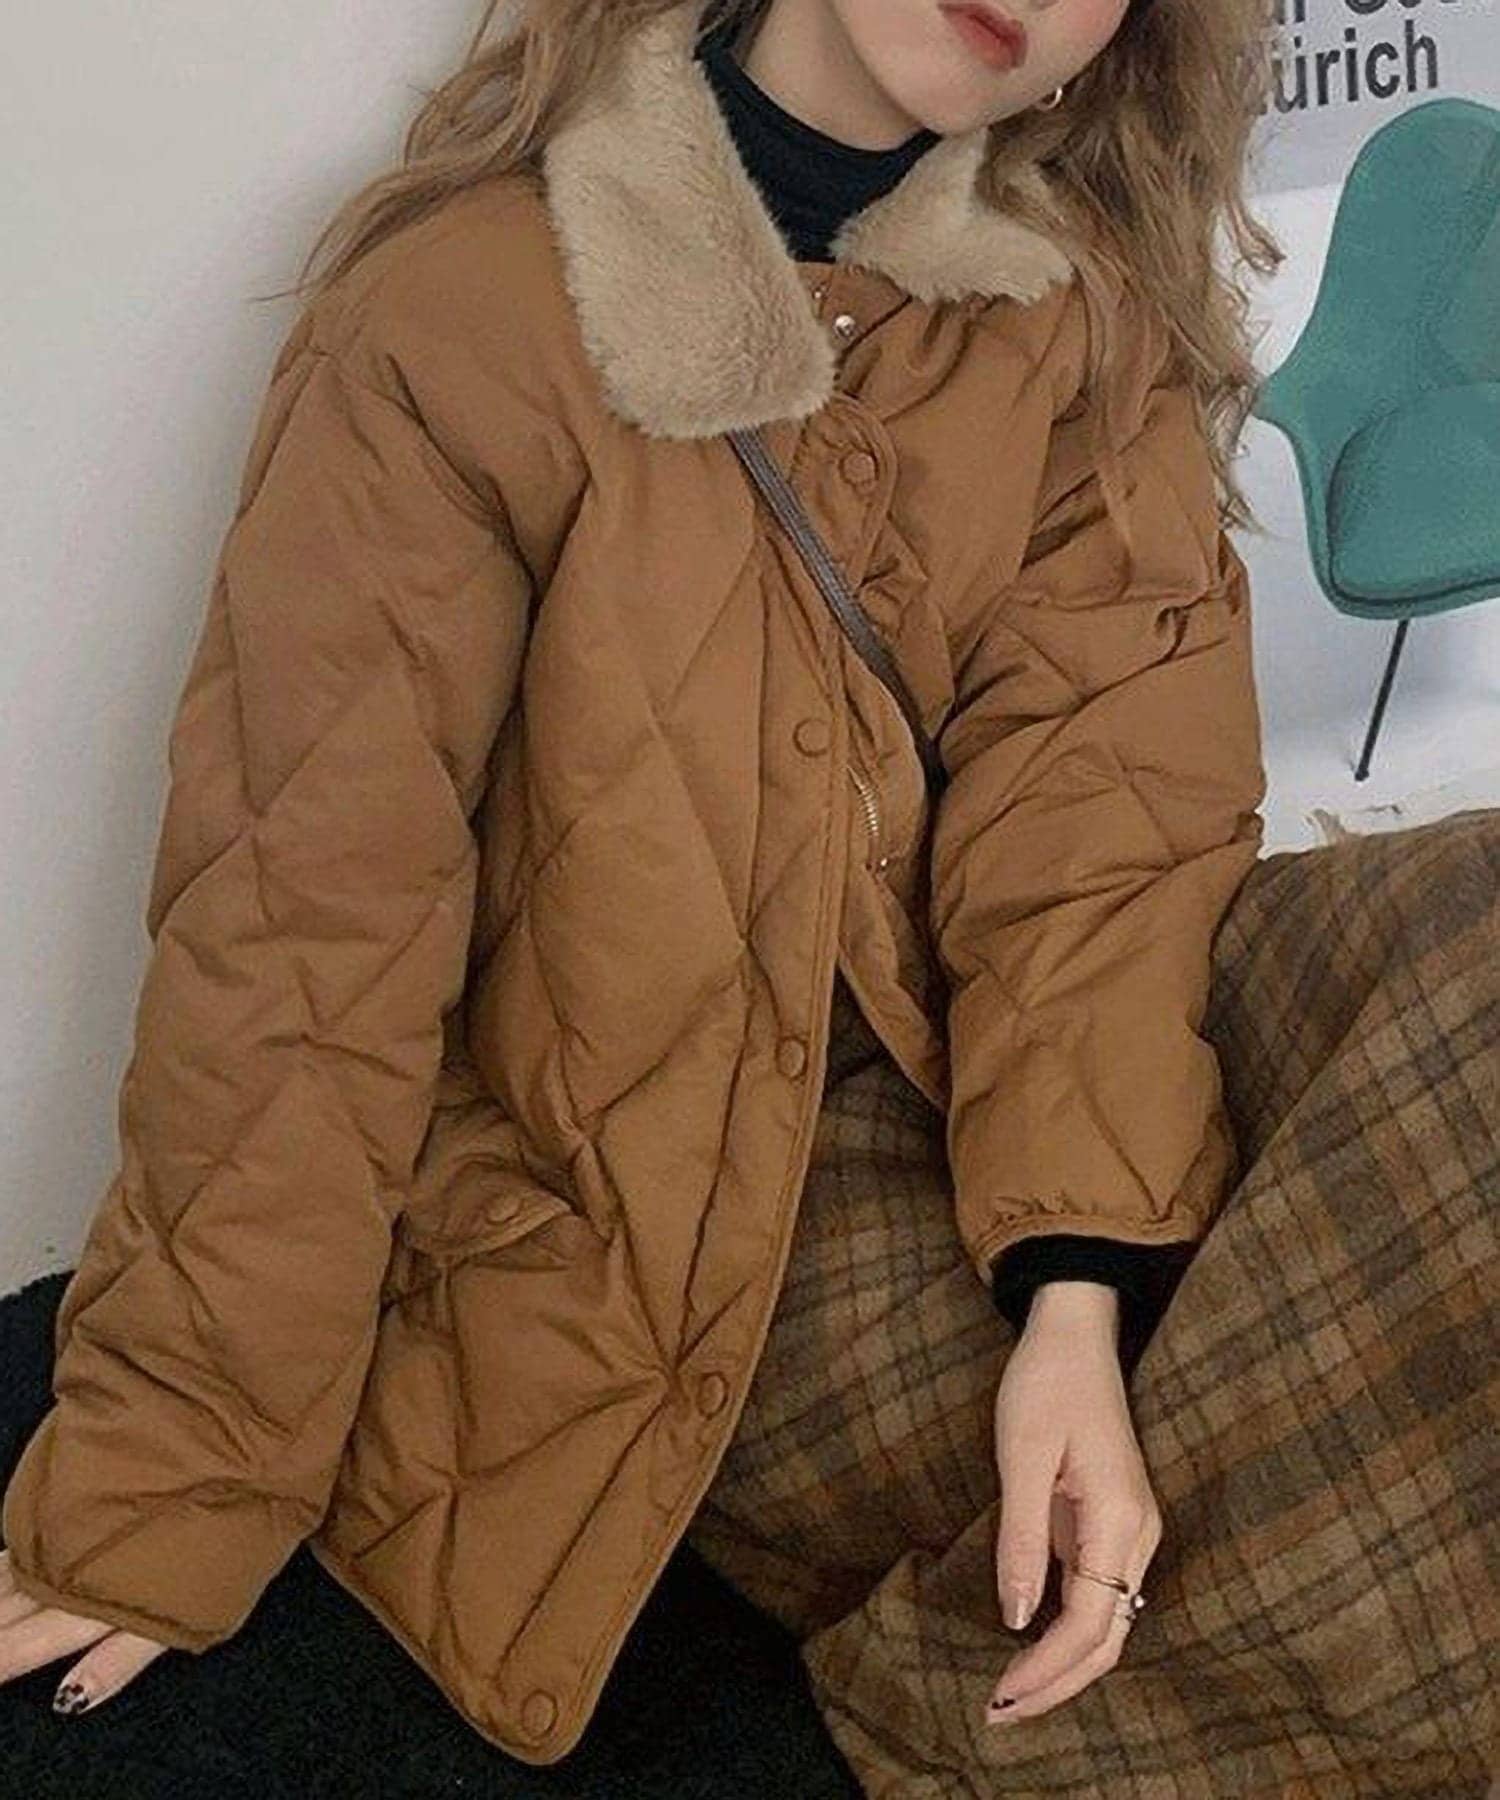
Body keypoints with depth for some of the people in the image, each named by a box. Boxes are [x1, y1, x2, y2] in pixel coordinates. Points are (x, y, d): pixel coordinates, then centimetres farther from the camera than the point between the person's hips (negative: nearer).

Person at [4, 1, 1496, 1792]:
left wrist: (1080, 1293, -25)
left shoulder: (1086, 302, 1)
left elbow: (1103, 793, -10)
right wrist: (163, 1501, -10)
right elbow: (305, 935, -13)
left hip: (996, 1070, 6)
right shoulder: (468, 315, -14)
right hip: (636, 1210, -5)